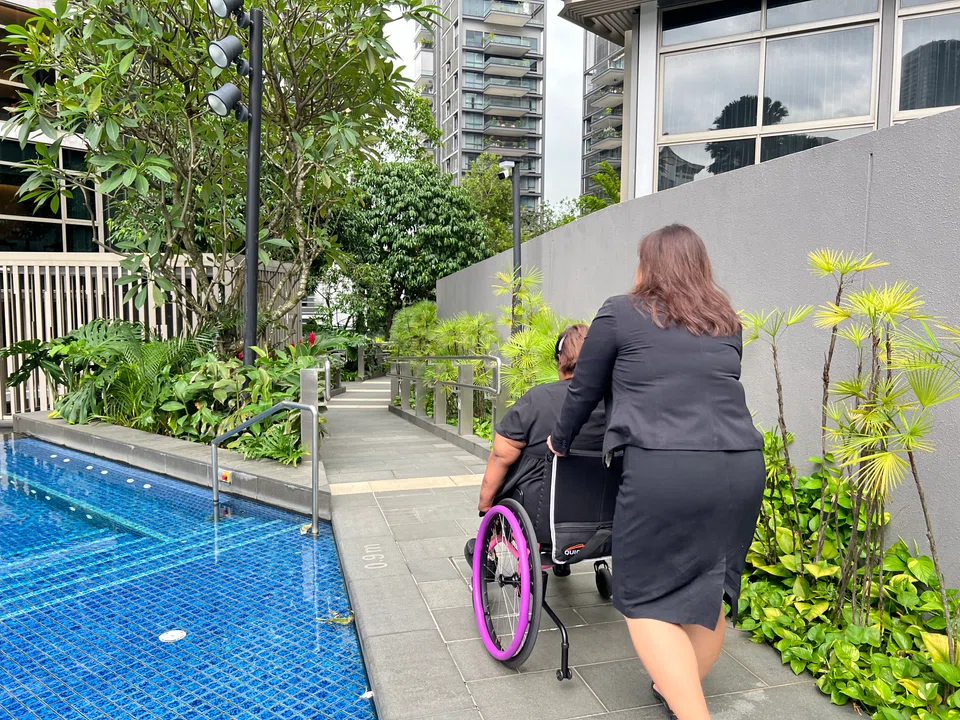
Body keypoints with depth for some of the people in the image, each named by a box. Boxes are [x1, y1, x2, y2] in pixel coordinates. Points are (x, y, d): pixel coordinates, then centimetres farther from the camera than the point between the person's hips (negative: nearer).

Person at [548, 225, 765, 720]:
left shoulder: (620, 314, 5)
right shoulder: (727, 322, 18)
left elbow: (583, 391, 11)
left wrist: (560, 442, 27)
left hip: (662, 469, -6)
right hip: (742, 467, 6)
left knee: (648, 598, 7)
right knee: (709, 590, 18)